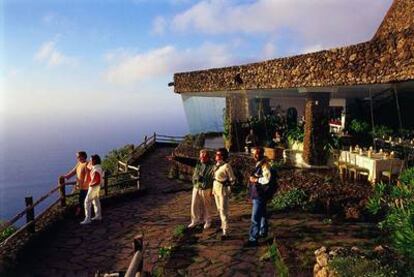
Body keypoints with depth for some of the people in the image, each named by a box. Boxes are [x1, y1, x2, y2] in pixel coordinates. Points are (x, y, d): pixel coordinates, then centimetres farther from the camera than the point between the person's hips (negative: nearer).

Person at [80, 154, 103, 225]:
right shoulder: (97, 167, 2)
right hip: (96, 186, 10)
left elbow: (97, 181, -26)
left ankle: (87, 219, 3)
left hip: (94, 187, -10)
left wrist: (91, 185, -14)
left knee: (87, 202, -2)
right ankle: (98, 216, 28)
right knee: (96, 201, 18)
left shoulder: (96, 170, -28)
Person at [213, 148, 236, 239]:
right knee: (219, 209, 18)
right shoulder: (216, 165, 6)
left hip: (223, 189, -8)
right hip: (215, 187, 8)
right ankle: (223, 225, 34)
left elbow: (232, 179, -11)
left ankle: (225, 232, -3)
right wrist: (213, 189, 13)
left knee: (223, 210, -7)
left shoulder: (226, 166, -17)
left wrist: (228, 189, -11)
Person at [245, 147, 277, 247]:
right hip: (257, 194, 10)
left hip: (259, 195, -10)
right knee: (262, 214, 23)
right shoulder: (259, 164, 12)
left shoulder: (264, 164, -18)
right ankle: (263, 232, 38)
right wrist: (254, 178, 8)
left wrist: (255, 179, -20)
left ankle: (253, 239, -3)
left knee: (255, 218, -7)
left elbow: (267, 179, -27)